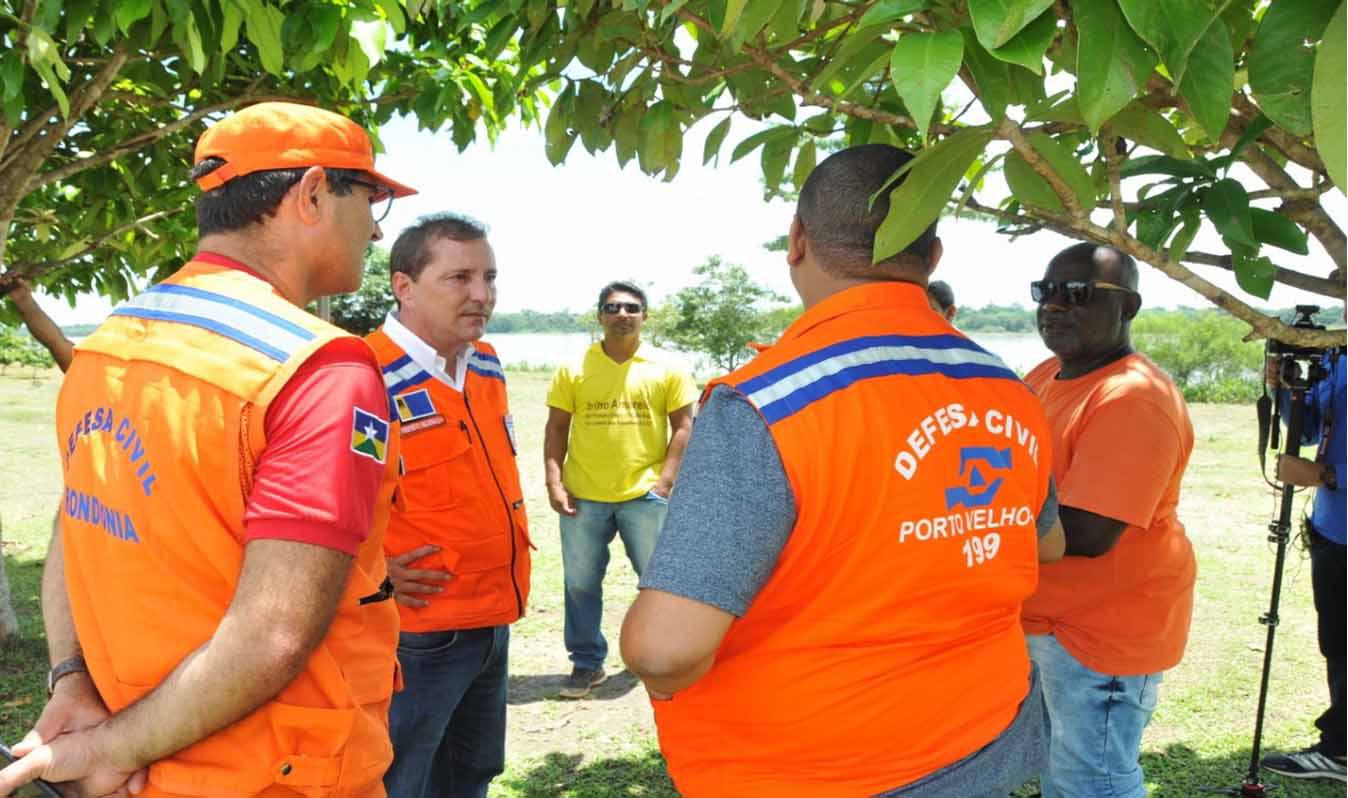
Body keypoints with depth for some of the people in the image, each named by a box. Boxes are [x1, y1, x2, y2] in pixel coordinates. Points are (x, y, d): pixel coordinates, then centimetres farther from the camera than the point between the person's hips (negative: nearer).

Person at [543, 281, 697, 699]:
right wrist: (554, 482, -5)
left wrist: (665, 480, -7)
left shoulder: (667, 369, 2)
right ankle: (586, 663, 23)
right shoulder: (573, 370, 3)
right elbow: (556, 429, 5)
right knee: (580, 583, 8)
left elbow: (683, 427, 3)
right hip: (583, 496, 1)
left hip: (644, 494, -1)